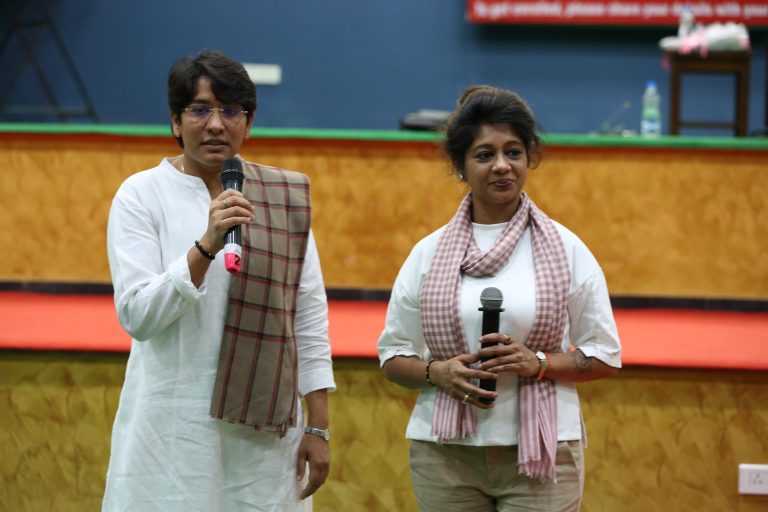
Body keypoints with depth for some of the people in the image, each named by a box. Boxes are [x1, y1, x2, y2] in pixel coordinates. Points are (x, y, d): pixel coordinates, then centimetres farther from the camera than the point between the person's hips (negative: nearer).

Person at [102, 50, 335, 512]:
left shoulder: (284, 196, 6)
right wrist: (206, 245, -21)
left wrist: (318, 427, 3)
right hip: (176, 431, -2)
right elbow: (136, 315, -10)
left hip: (265, 429, 2)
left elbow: (310, 318, 7)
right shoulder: (142, 195, -1)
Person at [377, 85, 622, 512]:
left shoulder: (565, 249, 3)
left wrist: (537, 362, -13)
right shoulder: (429, 253, 6)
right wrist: (437, 373, -11)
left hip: (540, 450, -1)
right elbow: (393, 356, 10)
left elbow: (605, 356, 4)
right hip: (445, 452, 1)